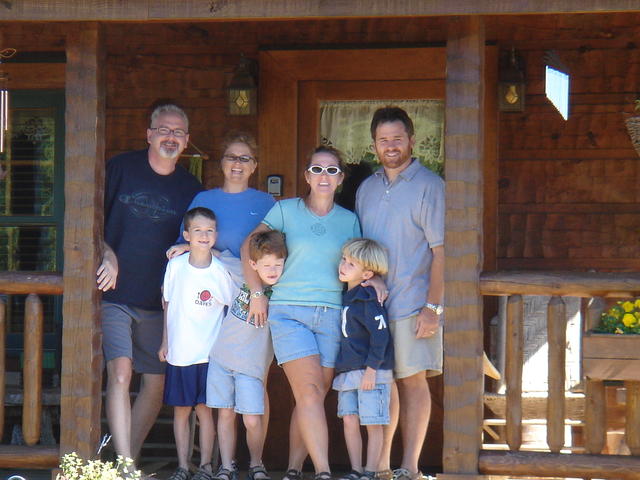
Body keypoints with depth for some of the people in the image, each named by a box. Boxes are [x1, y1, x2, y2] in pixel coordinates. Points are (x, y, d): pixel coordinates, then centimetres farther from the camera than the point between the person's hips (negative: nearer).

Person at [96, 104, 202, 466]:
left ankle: (130, 460, 21)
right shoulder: (121, 168, 0)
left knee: (156, 382, 6)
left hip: (159, 301, 4)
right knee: (121, 372, -18)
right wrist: (107, 254, -12)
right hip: (114, 295, -4)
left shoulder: (191, 188, 7)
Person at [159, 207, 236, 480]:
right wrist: (165, 342, 10)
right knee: (181, 410, 5)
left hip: (209, 353, -1)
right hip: (179, 352, 2)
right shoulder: (175, 266, 1)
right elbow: (168, 305, 11)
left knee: (205, 409, -1)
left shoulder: (222, 271, -3)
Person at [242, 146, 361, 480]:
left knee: (311, 398, 2)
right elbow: (249, 246, 5)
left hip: (332, 315, 3)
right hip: (288, 312, -3)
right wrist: (257, 294, -2)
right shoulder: (286, 211, 6)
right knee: (310, 392, -15)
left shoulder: (349, 221, 13)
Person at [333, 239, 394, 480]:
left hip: (371, 372, -8)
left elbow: (380, 335, -17)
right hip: (347, 370, 8)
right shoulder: (345, 296, 13)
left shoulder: (367, 300, -13)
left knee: (373, 423, -2)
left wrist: (372, 369, -19)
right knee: (349, 419, 5)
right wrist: (341, 368, 21)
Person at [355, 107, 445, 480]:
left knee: (412, 380, -2)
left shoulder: (429, 186, -4)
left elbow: (441, 250, -9)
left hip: (412, 304, -5)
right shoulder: (367, 189, 15)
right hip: (371, 304, 5)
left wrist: (433, 306, -15)